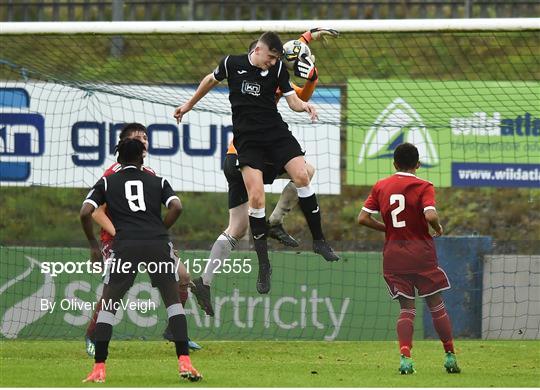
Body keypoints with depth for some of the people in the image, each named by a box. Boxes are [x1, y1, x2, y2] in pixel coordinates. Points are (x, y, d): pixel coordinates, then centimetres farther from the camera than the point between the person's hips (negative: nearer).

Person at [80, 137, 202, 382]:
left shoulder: (106, 183, 18)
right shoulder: (158, 182, 20)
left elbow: (85, 213, 5)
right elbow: (176, 207, 3)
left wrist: (93, 245, 17)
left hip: (124, 245, -1)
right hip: (158, 243, 1)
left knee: (107, 305, 7)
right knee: (173, 300, 9)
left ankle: (99, 369, -2)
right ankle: (184, 362, -3)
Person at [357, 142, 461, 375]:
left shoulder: (380, 187, 6)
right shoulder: (423, 187, -5)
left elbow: (363, 218, 1)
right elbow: (430, 215, -21)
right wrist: (438, 229, 0)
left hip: (393, 254, 3)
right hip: (421, 251, -3)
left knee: (406, 307, 5)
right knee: (436, 304, 9)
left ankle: (405, 355, -15)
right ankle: (450, 356, 11)